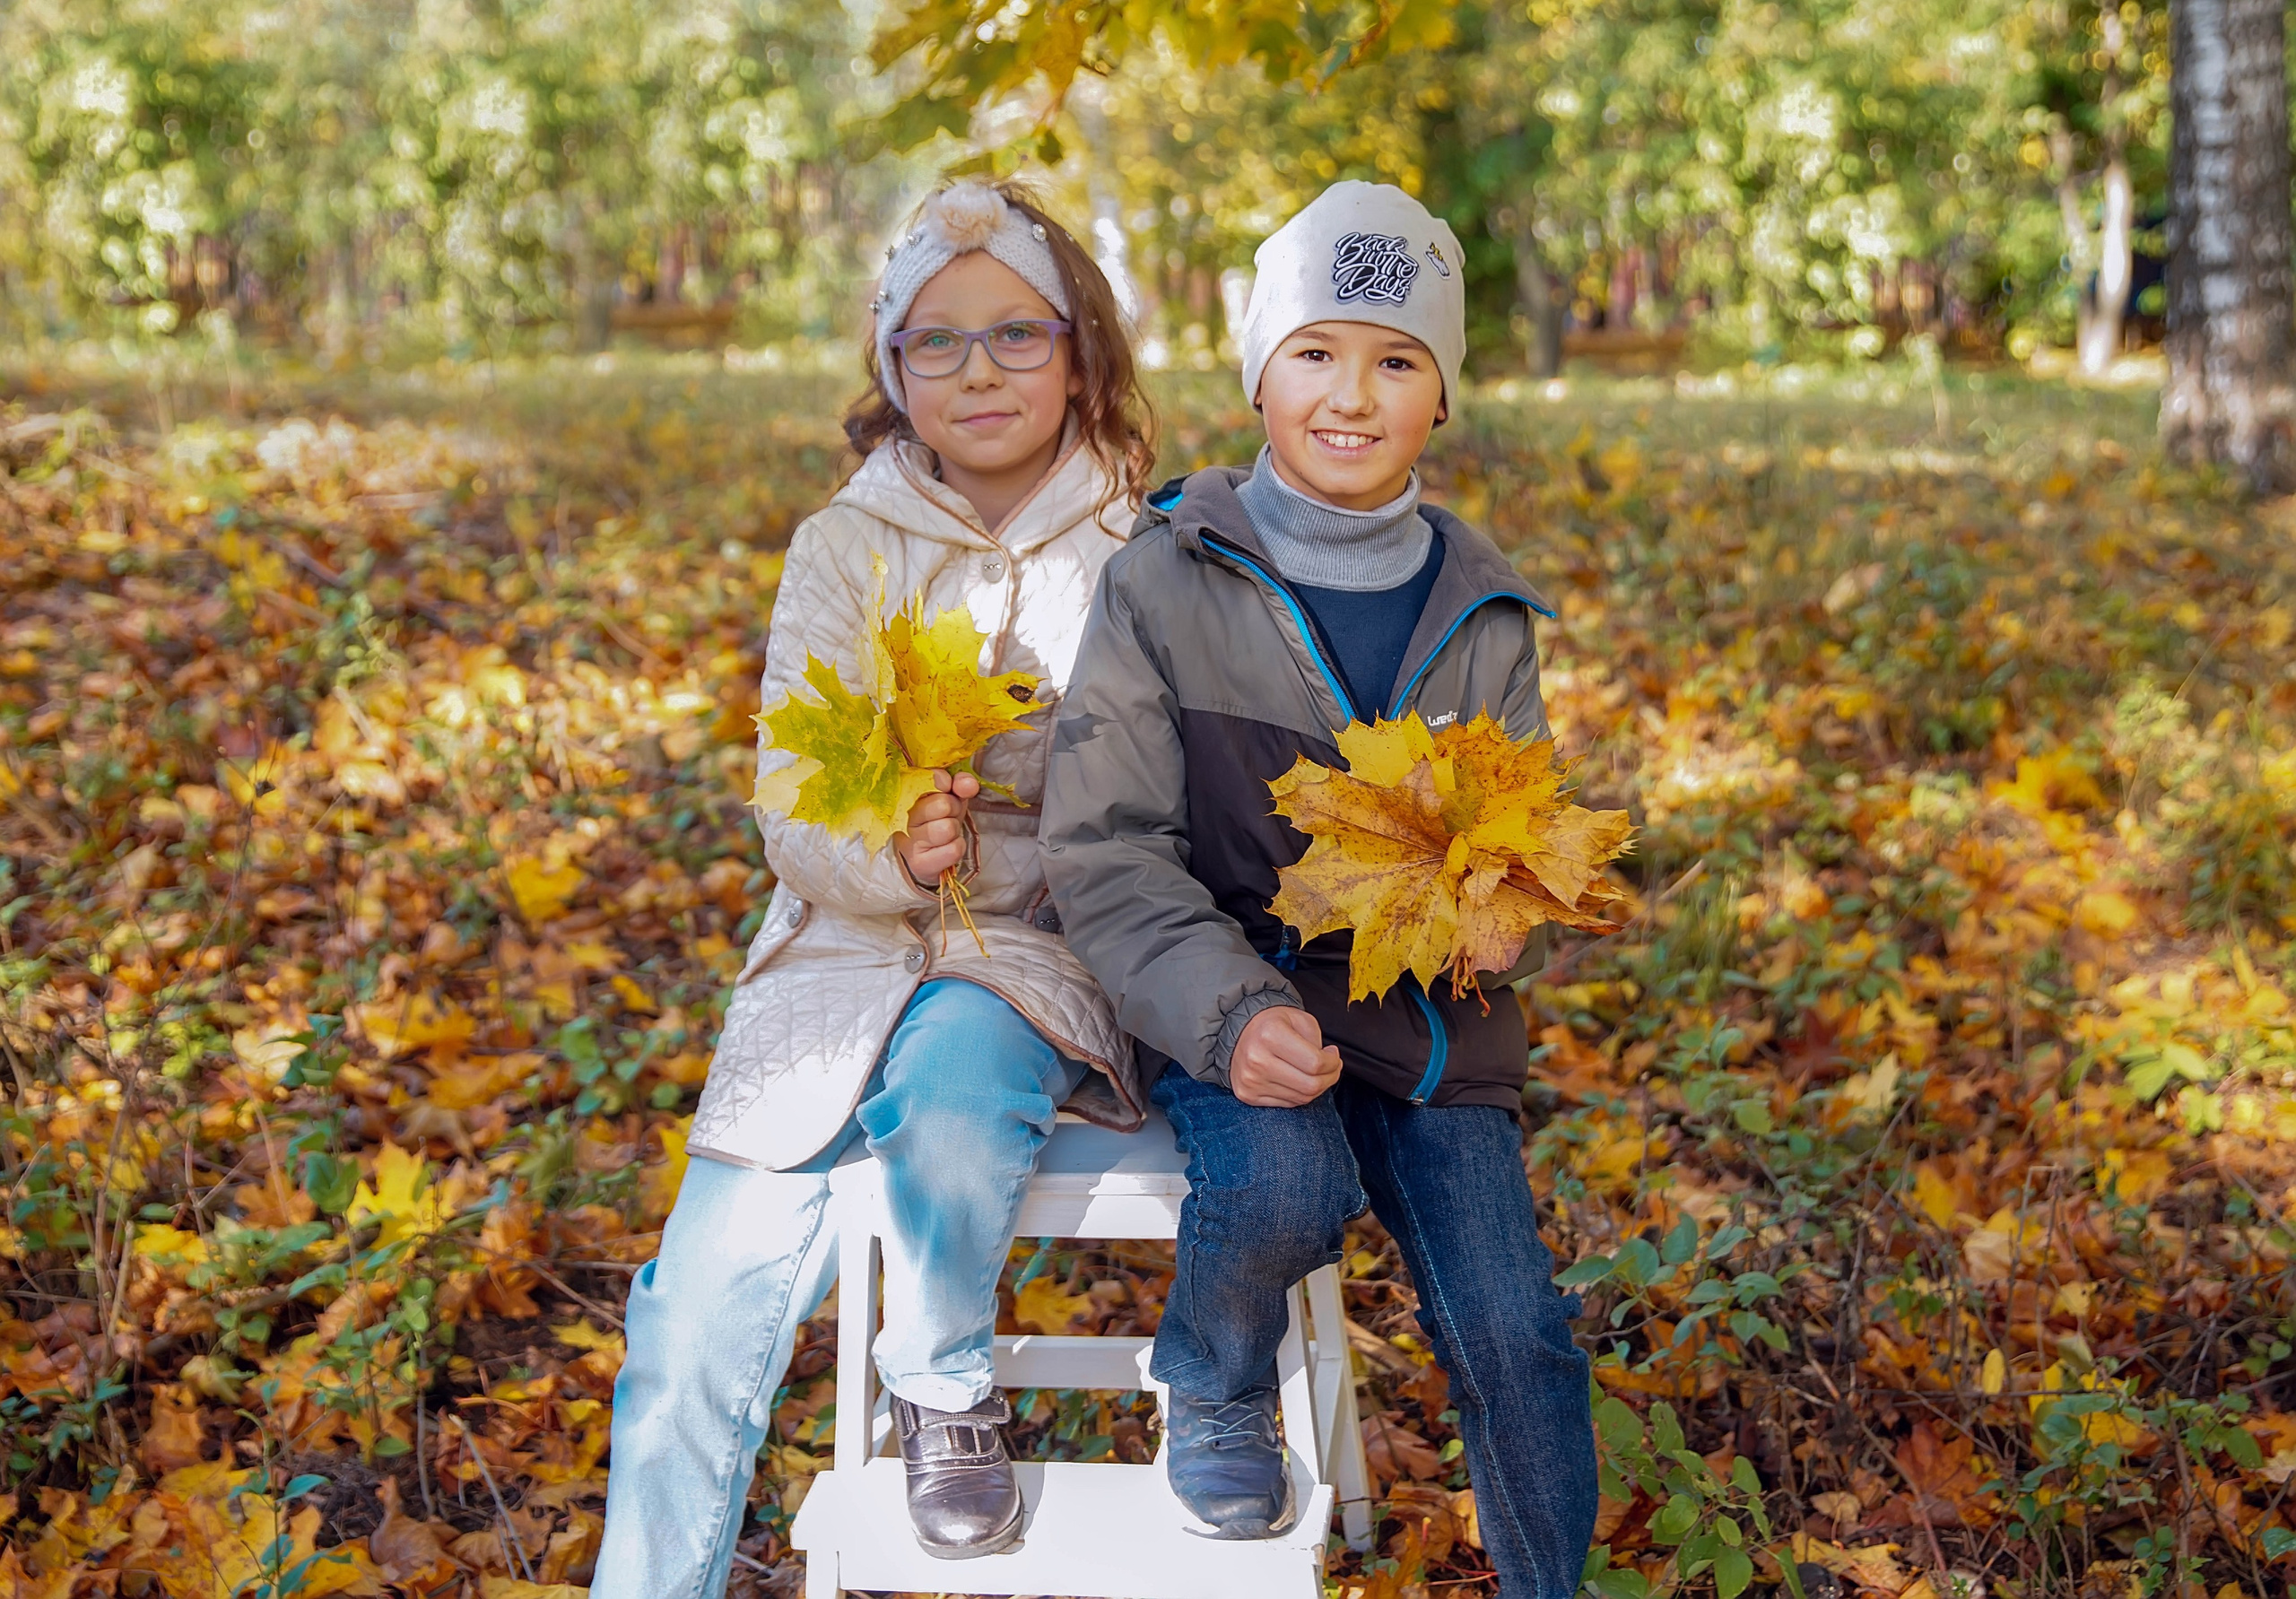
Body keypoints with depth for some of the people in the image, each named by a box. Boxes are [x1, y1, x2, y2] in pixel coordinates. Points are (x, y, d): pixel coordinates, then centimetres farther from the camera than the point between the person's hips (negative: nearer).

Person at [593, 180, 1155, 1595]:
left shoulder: (1142, 557, 2)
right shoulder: (847, 549, 5)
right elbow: (792, 812, -2)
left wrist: (967, 848, -21)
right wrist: (888, 855, -24)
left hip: (1048, 956, -1)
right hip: (848, 959, 2)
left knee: (950, 1070, -35)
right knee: (700, 1329, -13)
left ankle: (951, 1389, -6)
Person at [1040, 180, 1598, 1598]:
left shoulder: (1481, 611, 5)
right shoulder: (1167, 586, -6)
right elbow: (1104, 853, -8)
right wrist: (1227, 1013, -25)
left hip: (1428, 1016, 3)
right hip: (1231, 1000, -3)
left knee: (1514, 1333, -7)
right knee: (1285, 1186, -32)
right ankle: (1214, 1392, 3)